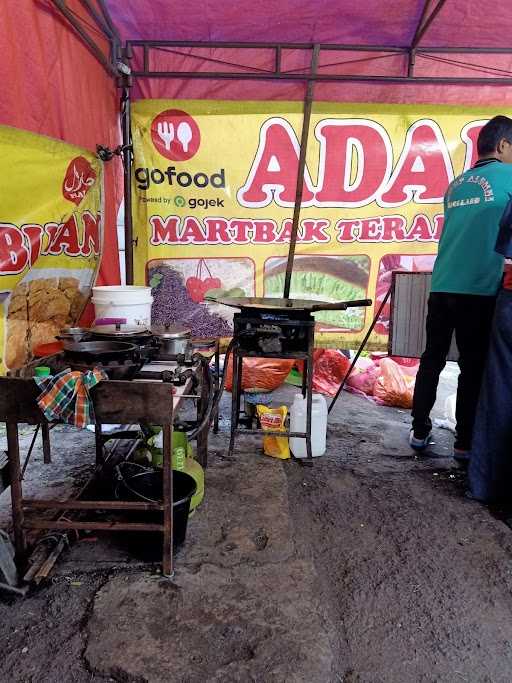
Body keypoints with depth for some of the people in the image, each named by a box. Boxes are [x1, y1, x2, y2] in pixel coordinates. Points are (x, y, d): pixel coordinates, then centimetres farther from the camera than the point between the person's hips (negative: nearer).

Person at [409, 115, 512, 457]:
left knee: (432, 360, 10)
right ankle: (465, 442, 11)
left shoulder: (457, 184, 18)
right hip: (478, 289, -5)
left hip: (442, 286, 6)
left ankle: (420, 431, 17)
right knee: (473, 367, 2)